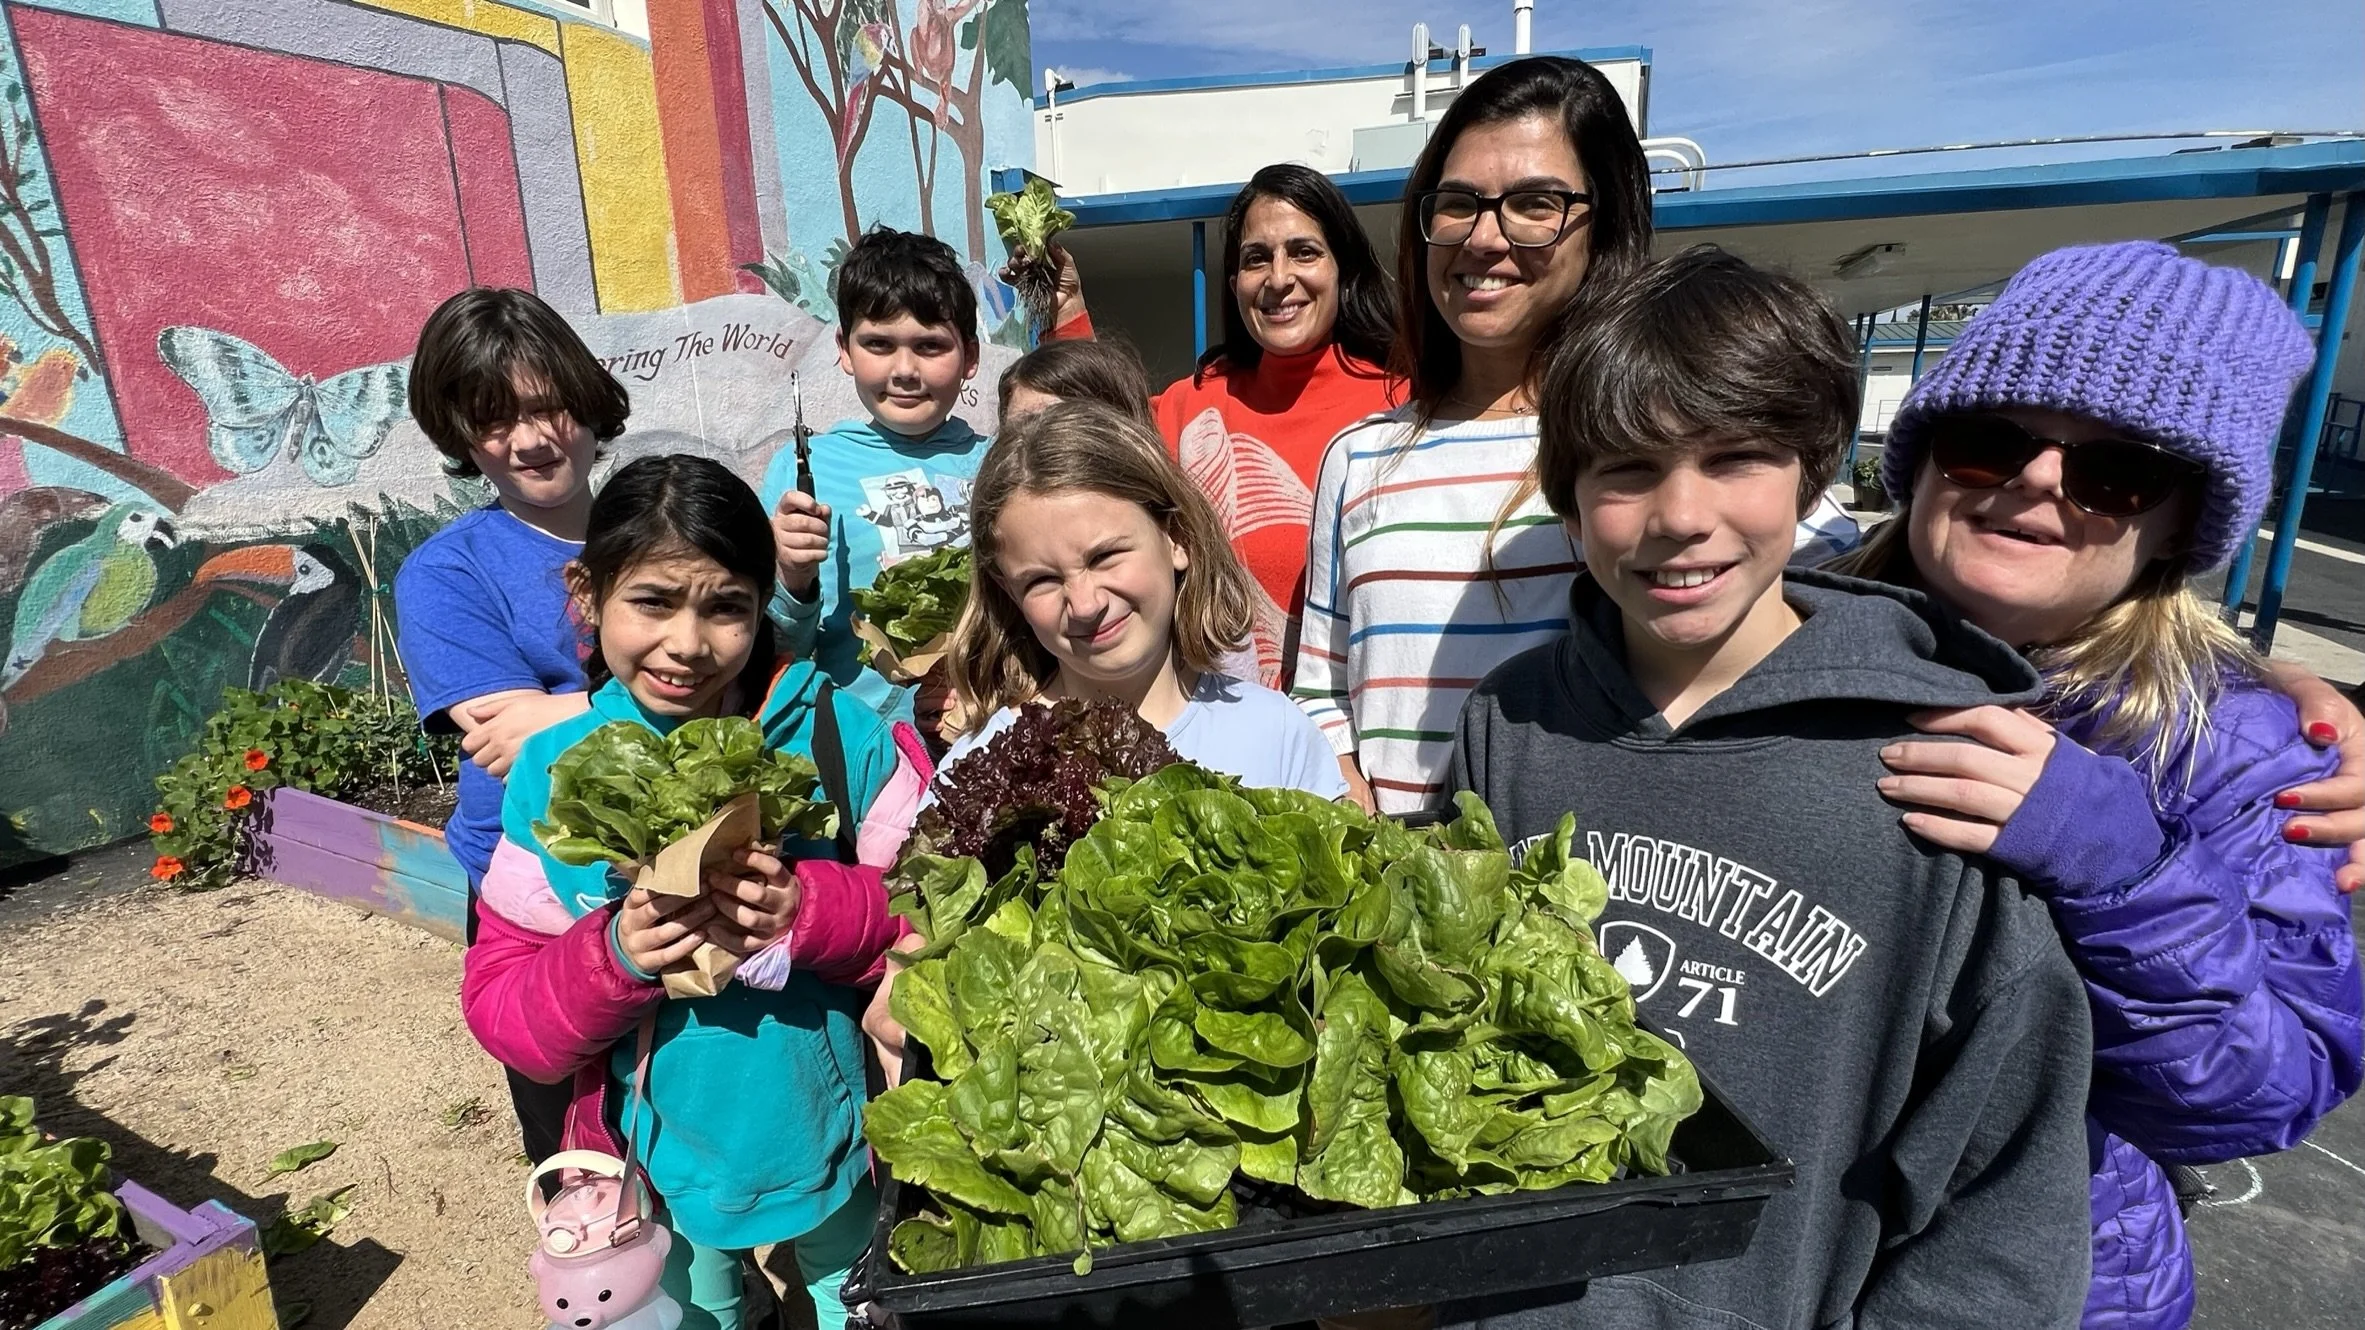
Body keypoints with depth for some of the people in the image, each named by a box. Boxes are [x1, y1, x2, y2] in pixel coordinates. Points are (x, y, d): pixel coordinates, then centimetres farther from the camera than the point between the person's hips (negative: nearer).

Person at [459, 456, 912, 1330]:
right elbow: (500, 1011, -6)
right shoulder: (552, 772, -10)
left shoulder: (839, 732, -14)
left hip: (840, 1150, 0)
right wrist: (615, 957, -25)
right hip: (659, 1168, 0)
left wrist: (813, 909, -29)